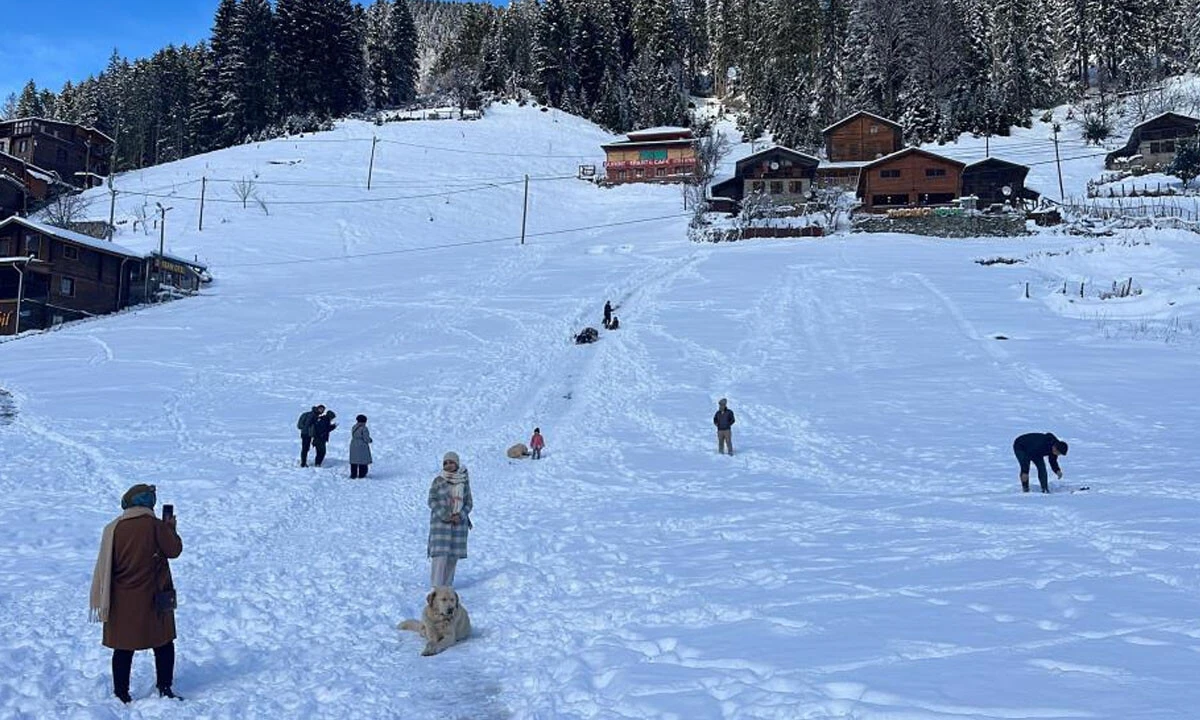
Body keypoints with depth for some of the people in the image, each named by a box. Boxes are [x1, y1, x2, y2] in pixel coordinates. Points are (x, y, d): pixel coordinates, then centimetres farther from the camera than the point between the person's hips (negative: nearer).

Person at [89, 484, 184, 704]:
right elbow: (174, 549, -4)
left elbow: (105, 566, 3)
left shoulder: (113, 528, -2)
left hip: (123, 601, 3)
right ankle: (165, 688, 14)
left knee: (123, 648, 10)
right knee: (163, 644, 11)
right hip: (153, 598, -3)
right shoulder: (155, 525, -12)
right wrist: (170, 528, 12)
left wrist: (102, 600, 11)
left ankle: (121, 694, 15)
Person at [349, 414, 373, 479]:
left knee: (354, 461, 11)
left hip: (353, 446, 6)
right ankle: (361, 475, 4)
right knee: (363, 461, 2)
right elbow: (366, 438, -16)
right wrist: (370, 440, 5)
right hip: (362, 447, -6)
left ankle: (353, 474, 13)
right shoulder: (364, 428, -15)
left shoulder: (353, 428, 6)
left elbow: (353, 436, 10)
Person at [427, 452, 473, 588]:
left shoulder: (464, 481, 4)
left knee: (454, 555, 4)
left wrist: (460, 516, -9)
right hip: (440, 521, -3)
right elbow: (432, 501, -4)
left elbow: (469, 502, 7)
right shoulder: (438, 480, -3)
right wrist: (445, 516, -14)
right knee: (440, 553, -10)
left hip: (459, 522, 3)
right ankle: (436, 586, -7)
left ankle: (447, 584, 15)